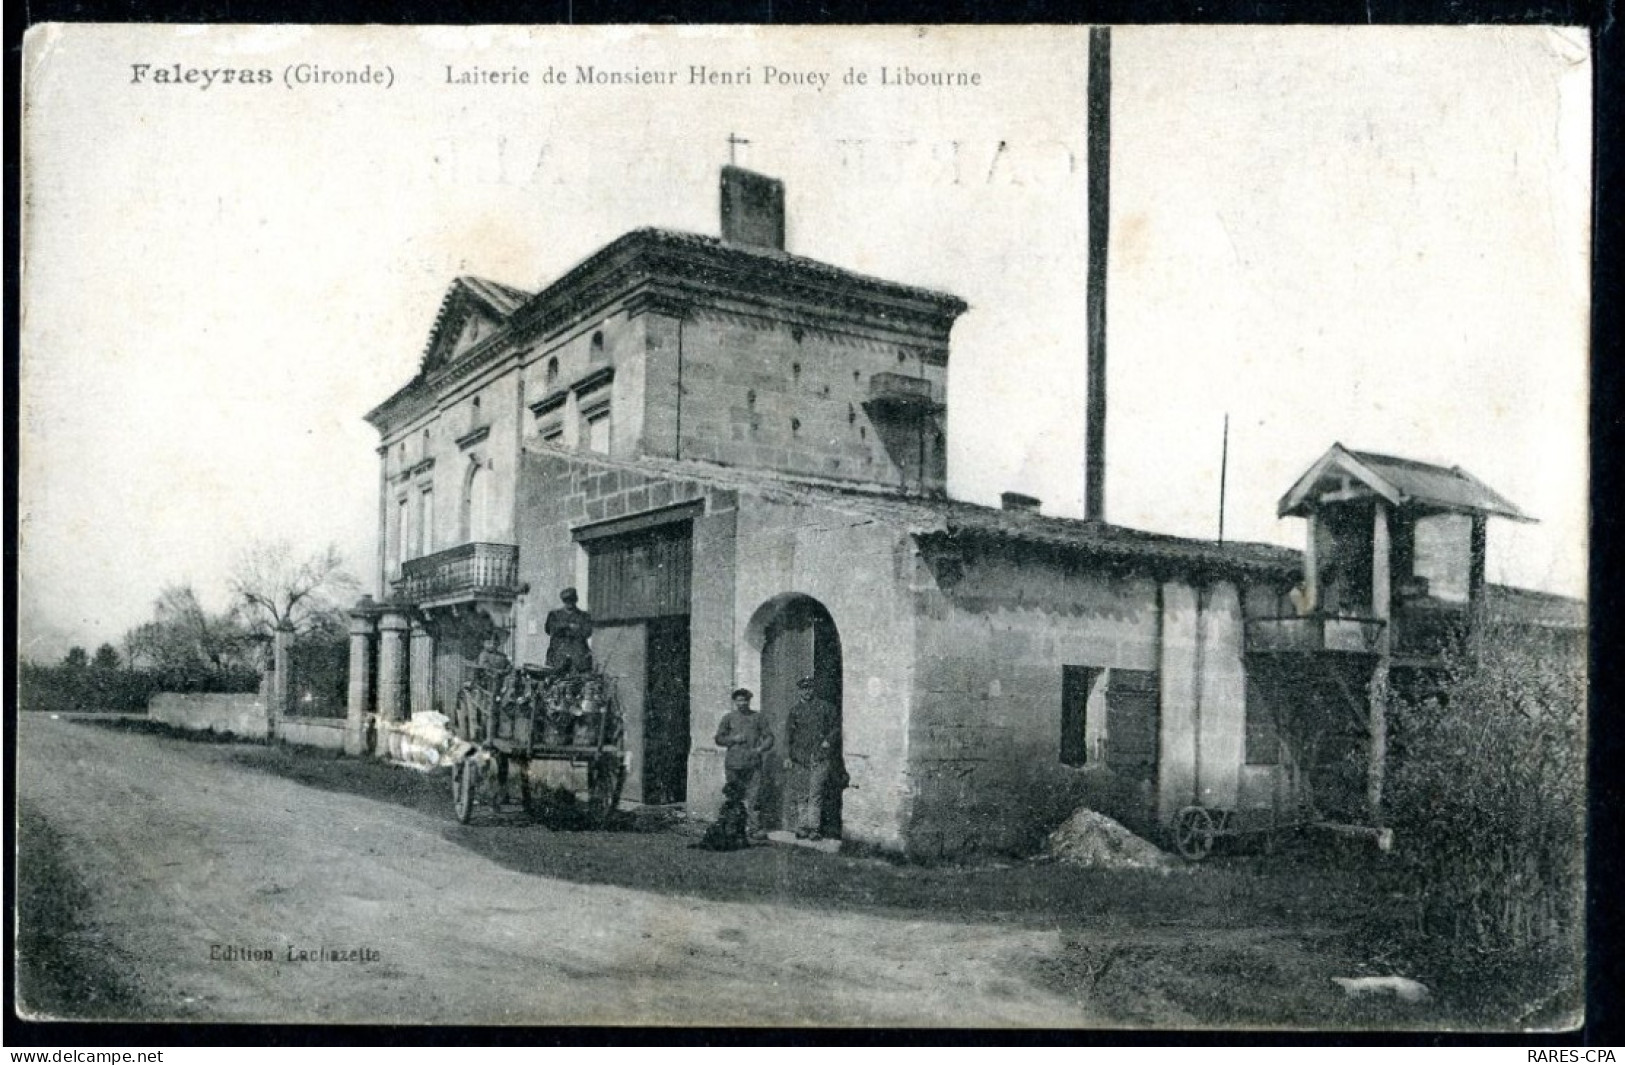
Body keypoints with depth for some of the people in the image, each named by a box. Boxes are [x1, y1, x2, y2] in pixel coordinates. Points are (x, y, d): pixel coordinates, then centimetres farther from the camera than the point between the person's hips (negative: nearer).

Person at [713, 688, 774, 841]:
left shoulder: (757, 717, 10)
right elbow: (719, 739, 9)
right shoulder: (729, 718, 9)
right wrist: (734, 739, -8)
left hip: (753, 763, 0)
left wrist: (760, 749, -9)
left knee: (754, 797, -7)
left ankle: (755, 829, -7)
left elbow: (769, 736, 9)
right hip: (734, 764, 0)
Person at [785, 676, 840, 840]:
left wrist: (829, 740, -5)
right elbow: (788, 734, 15)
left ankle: (814, 828, -4)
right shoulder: (795, 710, 11)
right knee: (800, 795, 4)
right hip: (800, 758, 3)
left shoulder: (825, 707, 5)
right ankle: (802, 827, 11)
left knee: (815, 795, -7)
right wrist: (788, 755, 9)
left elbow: (837, 726, 9)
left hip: (820, 758, -3)